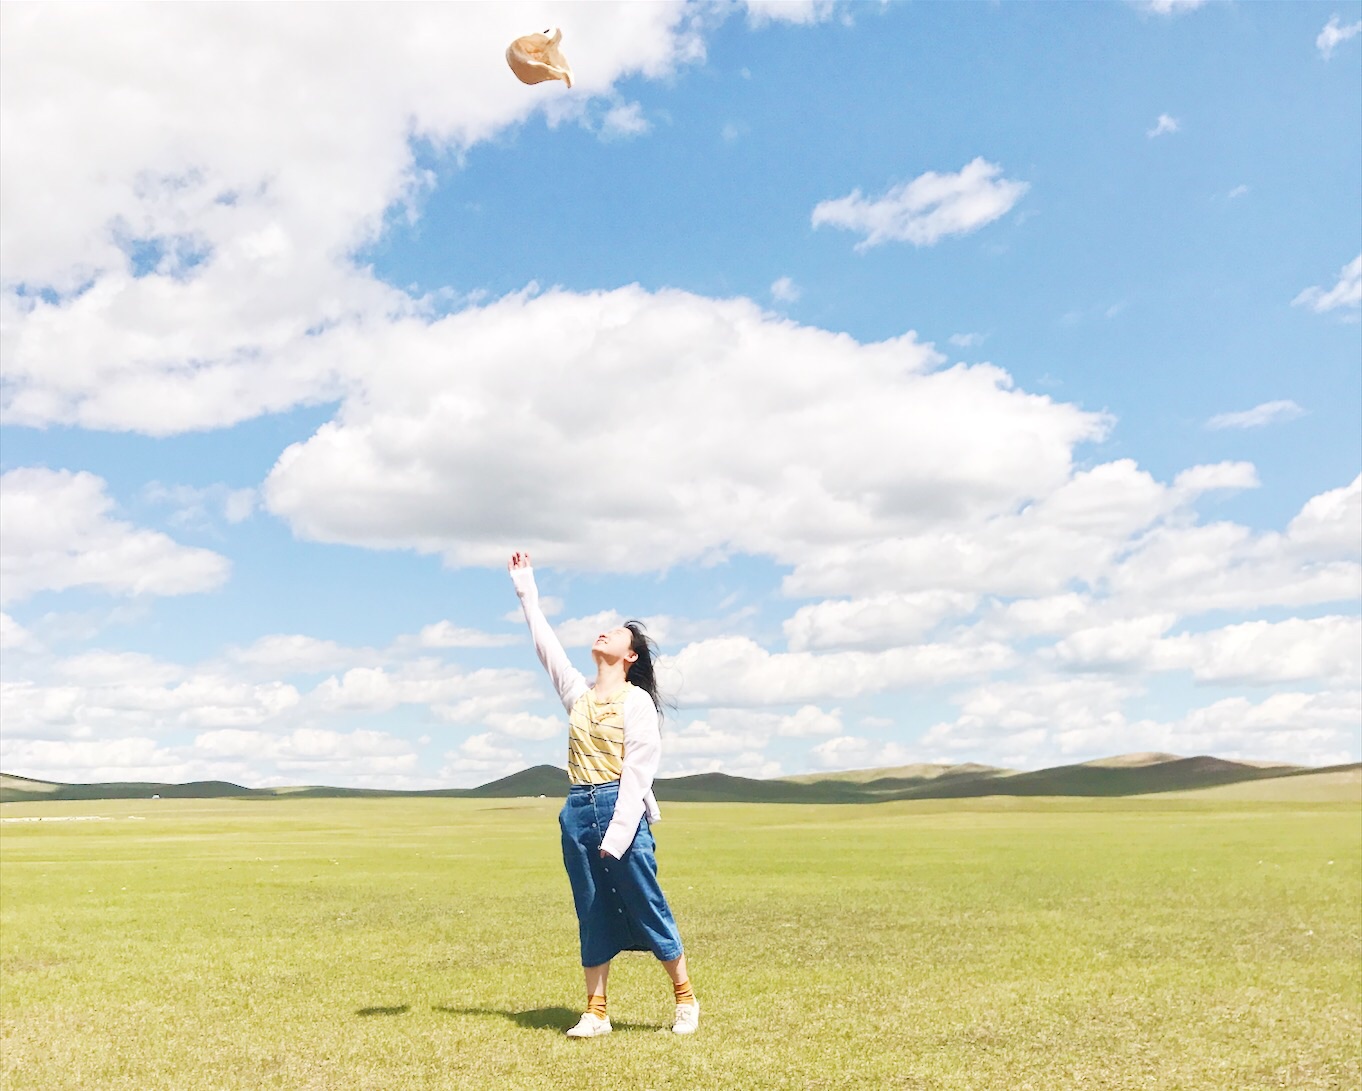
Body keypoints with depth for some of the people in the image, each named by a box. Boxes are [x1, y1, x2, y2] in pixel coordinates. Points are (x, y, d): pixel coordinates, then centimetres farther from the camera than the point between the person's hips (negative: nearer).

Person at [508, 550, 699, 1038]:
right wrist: (527, 594, 21)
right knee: (593, 915, 9)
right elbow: (546, 645, 19)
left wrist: (617, 833, -17)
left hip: (621, 810, -5)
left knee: (649, 909, 2)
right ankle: (595, 1012, 16)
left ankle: (686, 999, 17)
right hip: (578, 813, 5)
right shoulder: (578, 693, 12)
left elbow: (638, 770, -11)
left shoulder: (636, 700, -4)